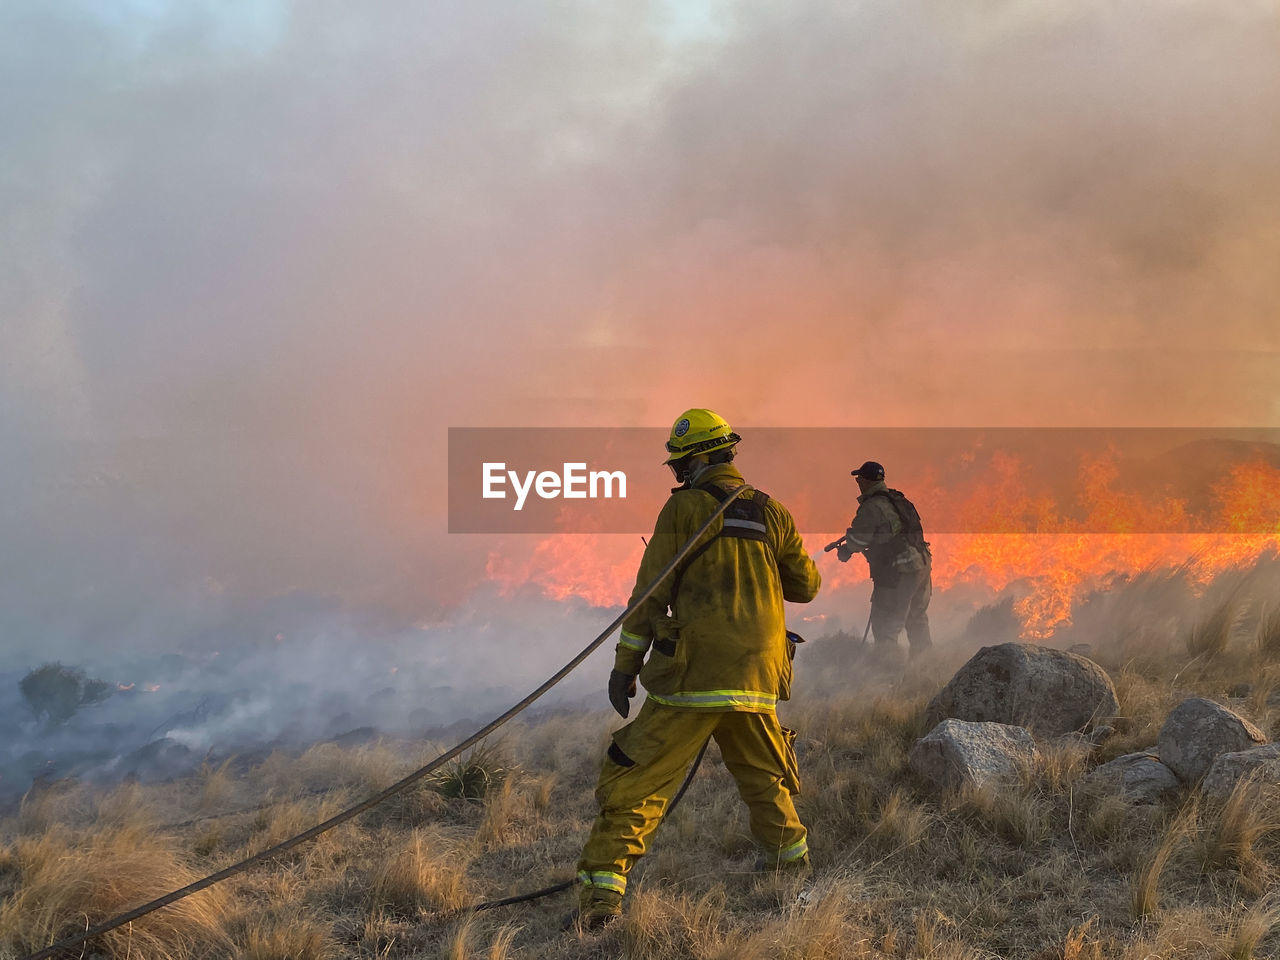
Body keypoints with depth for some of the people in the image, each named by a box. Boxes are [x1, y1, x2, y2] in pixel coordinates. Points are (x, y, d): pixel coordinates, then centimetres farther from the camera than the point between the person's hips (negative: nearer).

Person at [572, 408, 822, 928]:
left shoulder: (684, 507, -3)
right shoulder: (772, 512, 11)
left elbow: (651, 592, -3)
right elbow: (806, 585, 20)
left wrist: (625, 665, 2)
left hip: (694, 674, -5)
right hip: (757, 678, 5)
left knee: (633, 781, 0)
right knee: (765, 778, 28)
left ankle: (602, 892, -6)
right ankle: (791, 861, 38)